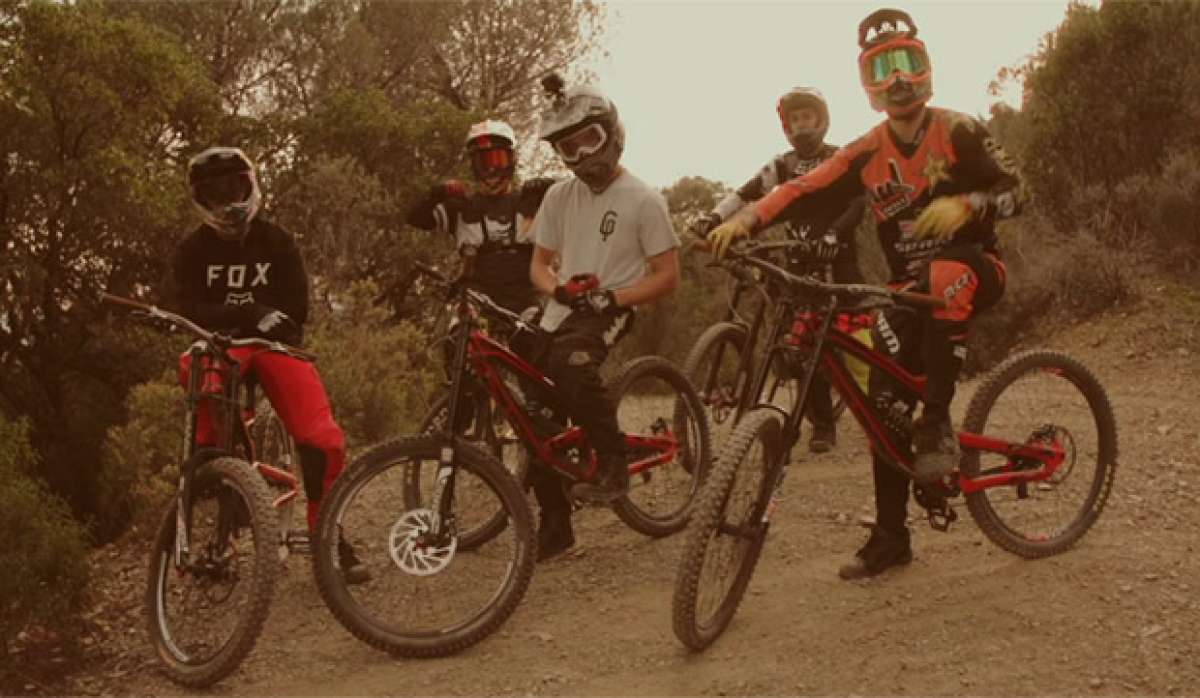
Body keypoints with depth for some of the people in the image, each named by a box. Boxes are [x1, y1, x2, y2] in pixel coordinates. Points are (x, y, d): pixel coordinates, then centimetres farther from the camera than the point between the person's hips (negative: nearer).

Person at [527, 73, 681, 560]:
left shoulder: (643, 200, -4)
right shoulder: (559, 197, 10)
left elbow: (667, 277, -5)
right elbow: (539, 265, 14)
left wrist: (615, 297, -20)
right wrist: (560, 290, -10)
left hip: (610, 313, -5)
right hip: (561, 316, 6)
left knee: (571, 360, -38)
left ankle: (613, 463, -23)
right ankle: (555, 526, 17)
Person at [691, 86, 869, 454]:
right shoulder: (783, 165, 12)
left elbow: (858, 202, -12)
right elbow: (747, 192, -2)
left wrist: (833, 235, -30)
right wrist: (714, 216, -19)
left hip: (837, 259, -3)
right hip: (800, 262, 3)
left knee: (855, 336, -13)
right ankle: (822, 424, 4)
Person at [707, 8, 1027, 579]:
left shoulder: (958, 132, -8)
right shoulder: (867, 154, 1)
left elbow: (1016, 192, -9)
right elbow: (803, 189, -10)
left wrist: (966, 203, -30)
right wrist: (744, 219, -27)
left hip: (972, 271, -4)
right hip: (909, 288, 4)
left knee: (944, 273, -41)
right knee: (884, 403, -3)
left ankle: (937, 422, -32)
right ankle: (890, 536, 9)